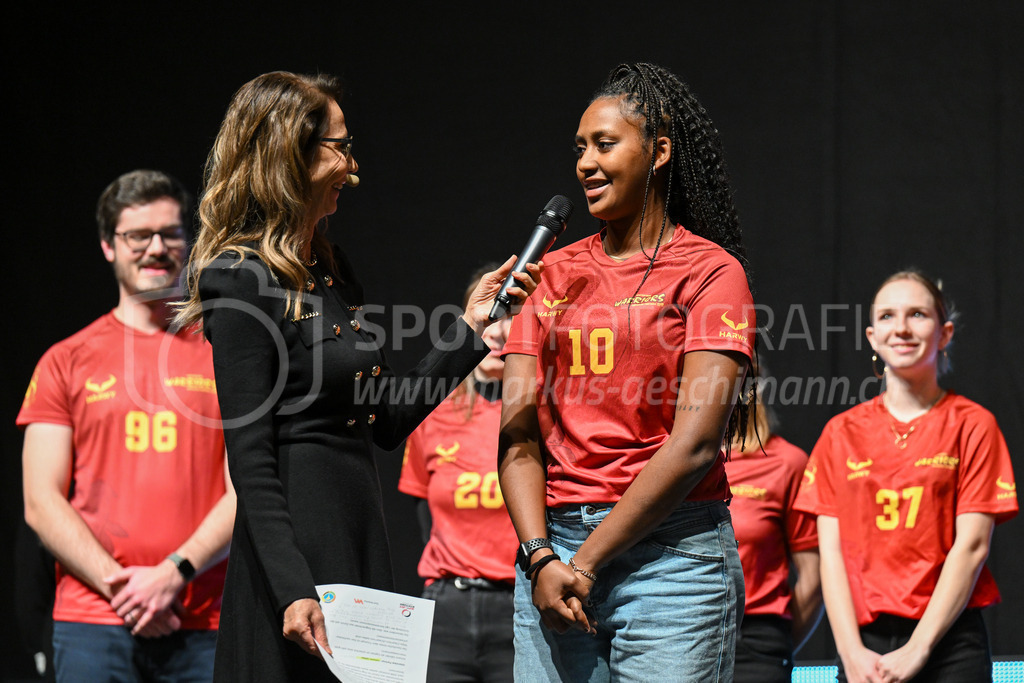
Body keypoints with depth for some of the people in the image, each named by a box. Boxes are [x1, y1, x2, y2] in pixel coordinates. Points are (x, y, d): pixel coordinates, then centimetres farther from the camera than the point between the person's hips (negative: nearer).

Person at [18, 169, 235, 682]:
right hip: (91, 624, 0)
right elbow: (42, 503, 5)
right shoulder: (67, 362, 11)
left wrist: (173, 574, -11)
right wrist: (117, 583, -8)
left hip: (206, 625, 0)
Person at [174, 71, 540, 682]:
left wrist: (471, 325, 14)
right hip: (298, 538, -9)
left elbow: (388, 422, 17)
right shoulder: (244, 278, -12)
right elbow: (250, 457, -17)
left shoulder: (332, 269, 15)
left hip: (360, 535, 9)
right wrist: (292, 590, -23)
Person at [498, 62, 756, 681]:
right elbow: (519, 432, 7)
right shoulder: (555, 274, 14)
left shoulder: (710, 271, 0)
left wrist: (586, 561, -10)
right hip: (552, 544, 4)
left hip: (670, 553, -4)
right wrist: (541, 557, -8)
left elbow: (695, 443, -9)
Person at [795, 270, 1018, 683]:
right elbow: (831, 550, 5)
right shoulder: (842, 433, 11)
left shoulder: (972, 425, 3)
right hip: (864, 644, 2)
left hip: (948, 642, -2)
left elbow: (971, 545, -3)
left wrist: (917, 649, -10)